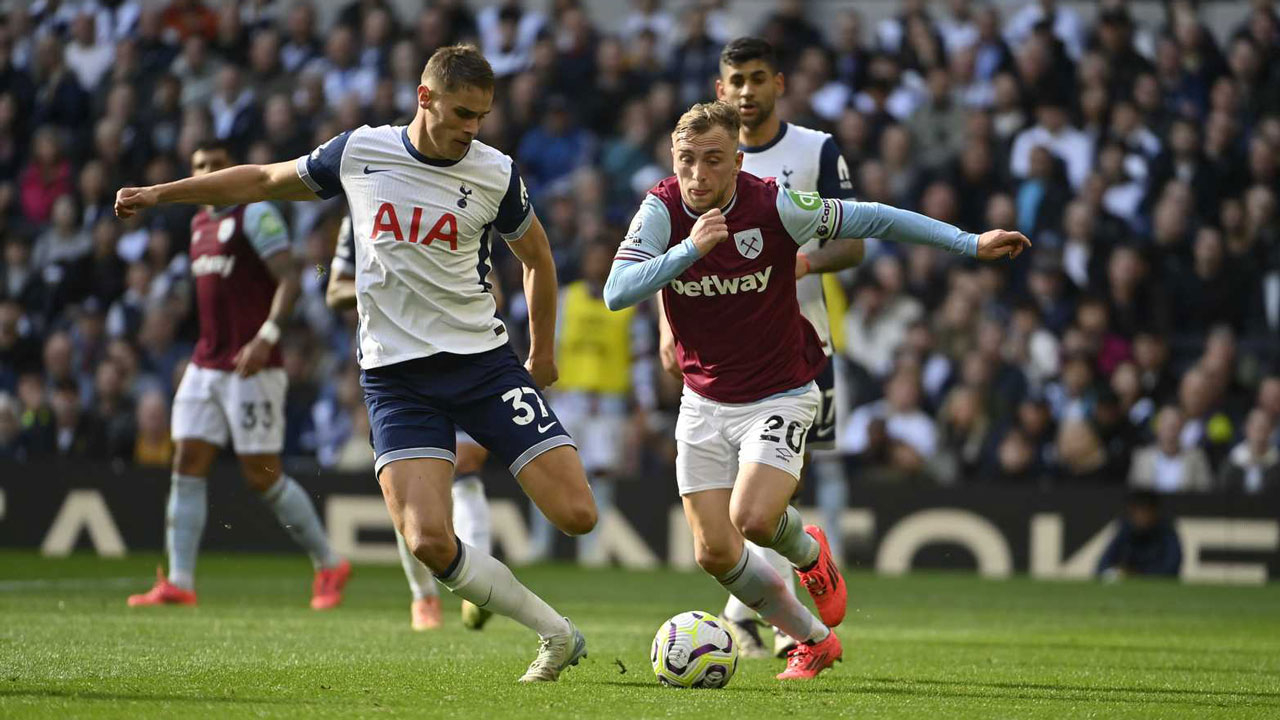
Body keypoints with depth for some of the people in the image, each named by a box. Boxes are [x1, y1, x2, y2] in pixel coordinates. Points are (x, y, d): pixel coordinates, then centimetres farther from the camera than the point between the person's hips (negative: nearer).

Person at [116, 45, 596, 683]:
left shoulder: (496, 174, -2)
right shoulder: (358, 152, 0)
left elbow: (536, 257, 17)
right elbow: (267, 180, 16)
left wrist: (543, 352, 19)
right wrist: (161, 193, 18)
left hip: (484, 361, 0)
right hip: (395, 373, 0)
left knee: (576, 515, -13)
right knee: (429, 541, -21)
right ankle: (556, 635, -3)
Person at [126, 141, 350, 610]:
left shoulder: (254, 214, -9)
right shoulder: (200, 224, 16)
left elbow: (289, 280, -17)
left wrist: (266, 337, -28)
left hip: (252, 367, -8)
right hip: (206, 365, 8)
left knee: (263, 475, -5)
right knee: (187, 467, -1)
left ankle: (329, 566, 9)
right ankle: (179, 583, -2)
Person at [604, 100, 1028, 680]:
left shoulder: (774, 206, -17)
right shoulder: (662, 210, -11)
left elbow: (870, 220, -7)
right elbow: (616, 292, -23)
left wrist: (970, 244, -8)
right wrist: (688, 250, -35)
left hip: (779, 397, -3)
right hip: (704, 402, 3)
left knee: (752, 518, -25)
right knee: (714, 554, -2)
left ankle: (809, 551, 13)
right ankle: (814, 641, 22)